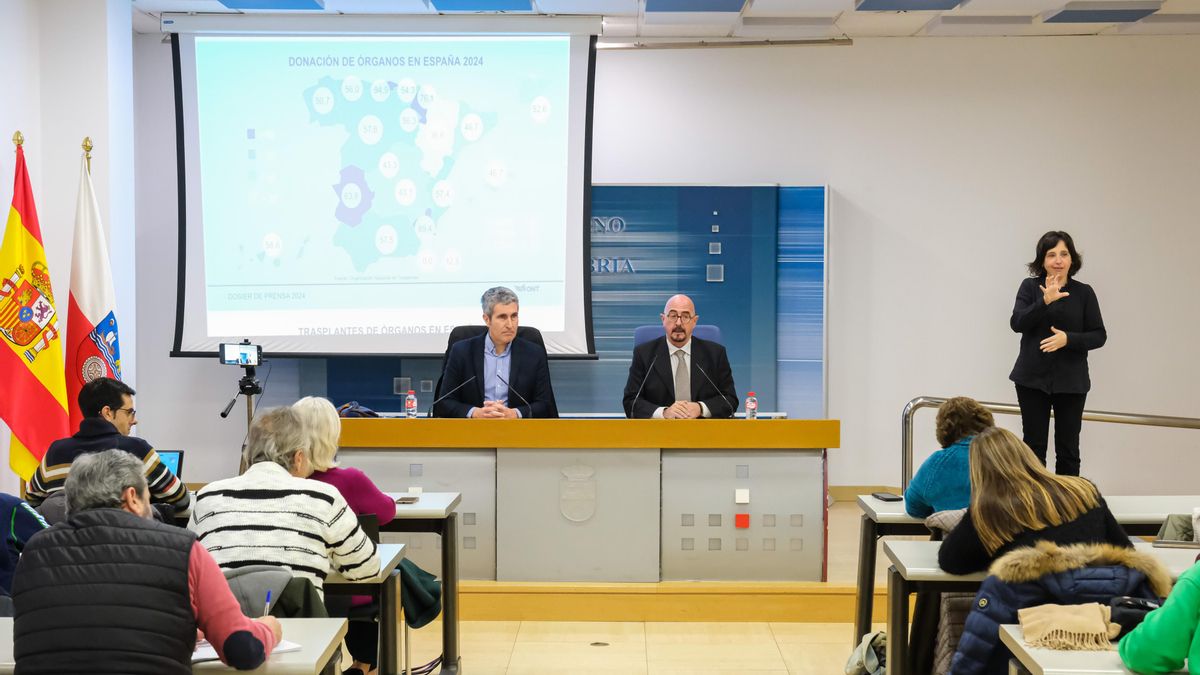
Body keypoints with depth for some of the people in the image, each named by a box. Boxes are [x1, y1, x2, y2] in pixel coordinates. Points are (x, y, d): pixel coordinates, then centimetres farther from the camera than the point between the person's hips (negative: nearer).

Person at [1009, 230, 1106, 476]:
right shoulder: (1030, 287, 1)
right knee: (1033, 446, 5)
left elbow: (1099, 336, 0)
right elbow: (1017, 323, -12)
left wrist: (1068, 338, -17)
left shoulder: (1084, 292, 1)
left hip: (1071, 381, 0)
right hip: (1033, 378, 0)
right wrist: (1045, 301, -25)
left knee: (1068, 449, 5)